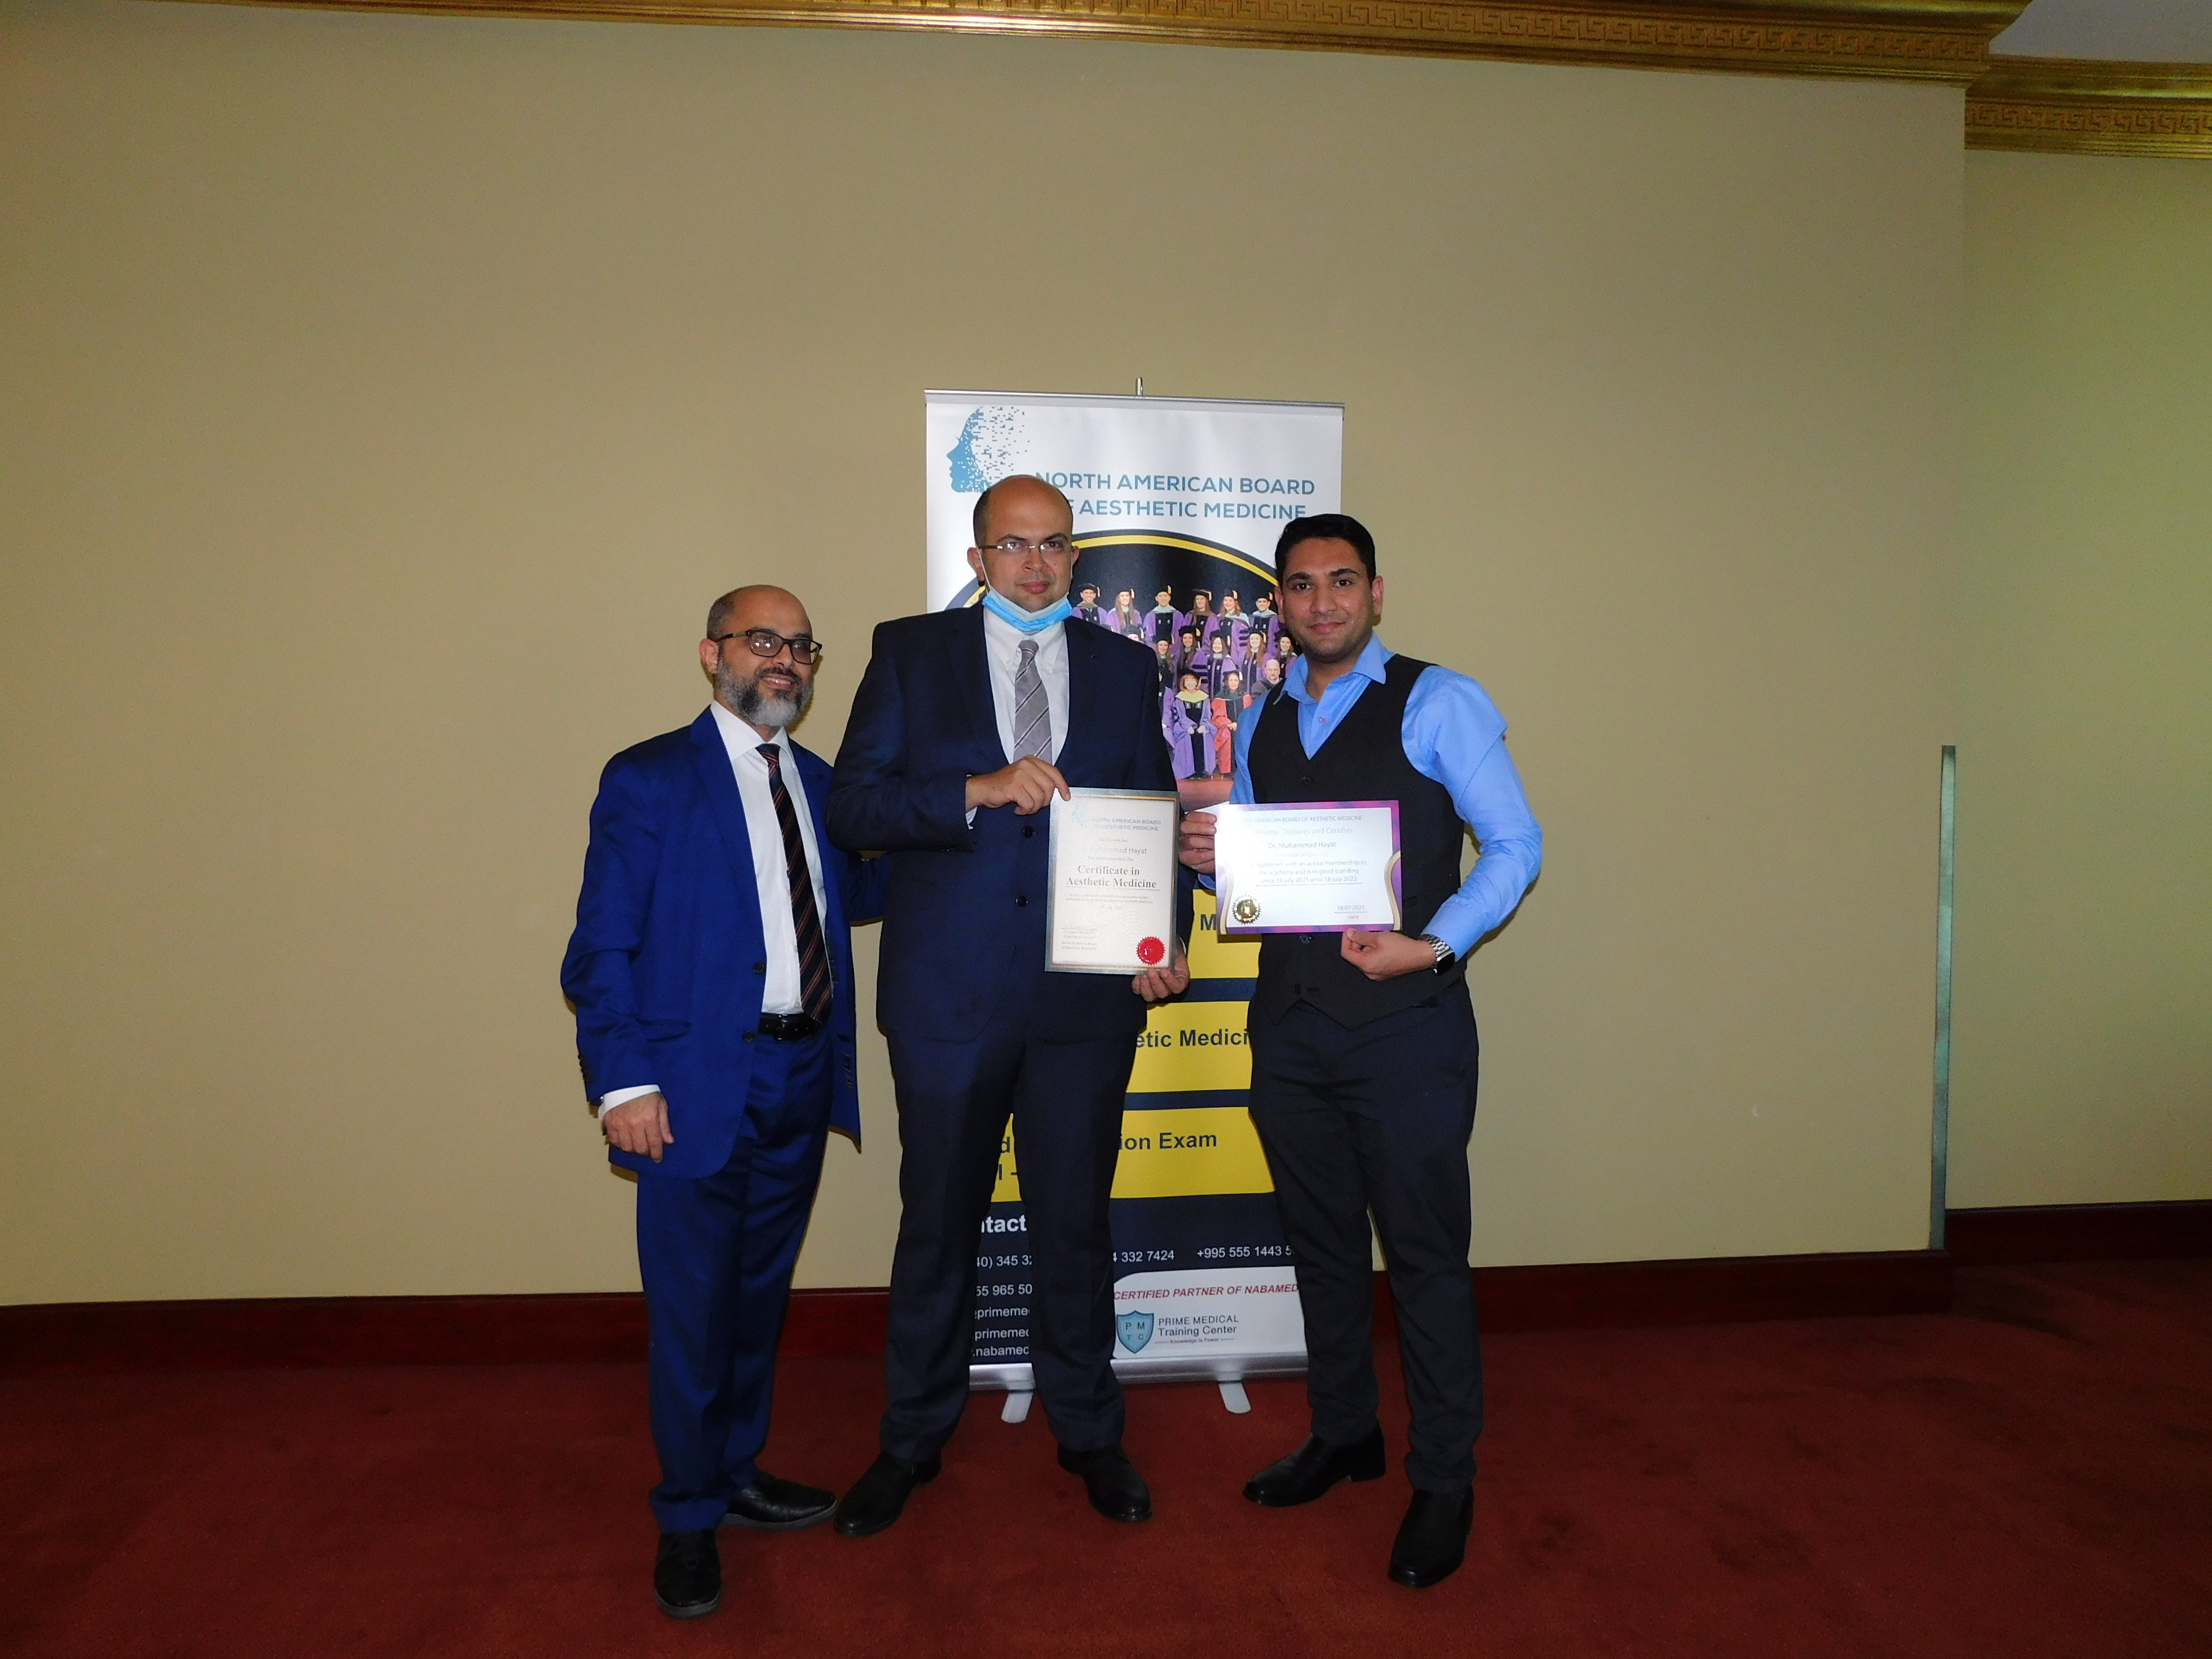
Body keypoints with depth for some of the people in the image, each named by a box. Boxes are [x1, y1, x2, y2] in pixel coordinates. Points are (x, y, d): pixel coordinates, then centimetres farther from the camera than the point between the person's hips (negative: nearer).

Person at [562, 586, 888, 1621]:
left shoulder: (821, 784, 14)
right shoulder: (649, 780, -5)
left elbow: (852, 896, 12)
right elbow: (601, 948, -8)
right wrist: (622, 1083, -16)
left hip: (803, 1080, 6)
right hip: (700, 1086, -5)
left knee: (761, 1293, 18)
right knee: (691, 1309, 4)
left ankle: (737, 1473, 37)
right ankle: (688, 1521, 23)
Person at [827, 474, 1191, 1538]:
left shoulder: (1123, 667, 8)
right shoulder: (910, 653, 2)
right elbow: (853, 808, -6)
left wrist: (1164, 938, -5)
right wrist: (980, 790, -21)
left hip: (1088, 998, 1)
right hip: (947, 997, -1)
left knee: (1075, 1221, 12)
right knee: (938, 1222, 12)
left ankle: (1088, 1433, 33)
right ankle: (912, 1442, 32)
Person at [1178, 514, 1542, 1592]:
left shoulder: (1438, 705, -5)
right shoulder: (1261, 726, 13)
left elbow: (1515, 846, -9)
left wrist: (1433, 945, -21)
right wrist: (1209, 856, -3)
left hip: (1405, 1025, -5)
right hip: (1290, 1022, 6)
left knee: (1424, 1251, 3)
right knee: (1320, 1241, 16)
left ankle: (1444, 1484, 19)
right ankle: (1343, 1435, 35)